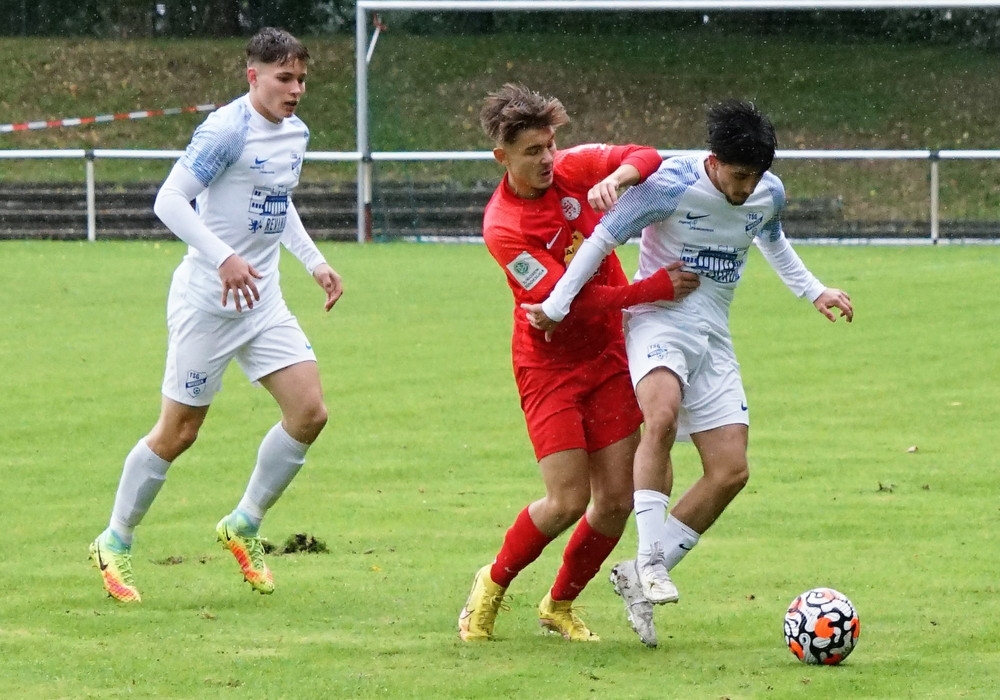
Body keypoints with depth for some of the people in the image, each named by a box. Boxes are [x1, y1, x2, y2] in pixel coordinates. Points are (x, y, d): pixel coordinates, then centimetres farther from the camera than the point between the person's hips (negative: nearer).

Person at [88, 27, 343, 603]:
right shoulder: (228, 130, -17)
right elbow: (169, 199, -22)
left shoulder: (296, 134, 9)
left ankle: (245, 525, 13)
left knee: (310, 412, -4)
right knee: (179, 431, 0)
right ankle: (115, 543, 18)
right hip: (207, 302, -7)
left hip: (262, 300, 7)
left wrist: (315, 262, 17)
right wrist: (224, 259, -31)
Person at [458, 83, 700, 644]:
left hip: (608, 353, 5)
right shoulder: (502, 226, -20)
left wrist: (616, 177, -28)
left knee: (617, 501, 1)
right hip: (550, 365, -5)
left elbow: (647, 158, -5)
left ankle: (560, 605, 23)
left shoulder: (575, 168, -4)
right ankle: (493, 586, 14)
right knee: (568, 501, -12)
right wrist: (658, 288, -26)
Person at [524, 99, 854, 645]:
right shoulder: (672, 185, -19)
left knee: (731, 472, -4)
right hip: (658, 320, -6)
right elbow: (603, 239, -12)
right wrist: (556, 308, -10)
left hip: (712, 337, 6)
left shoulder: (770, 193, 0)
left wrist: (814, 292, 23)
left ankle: (640, 577, 6)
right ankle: (650, 561, -31)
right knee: (663, 416, -37)